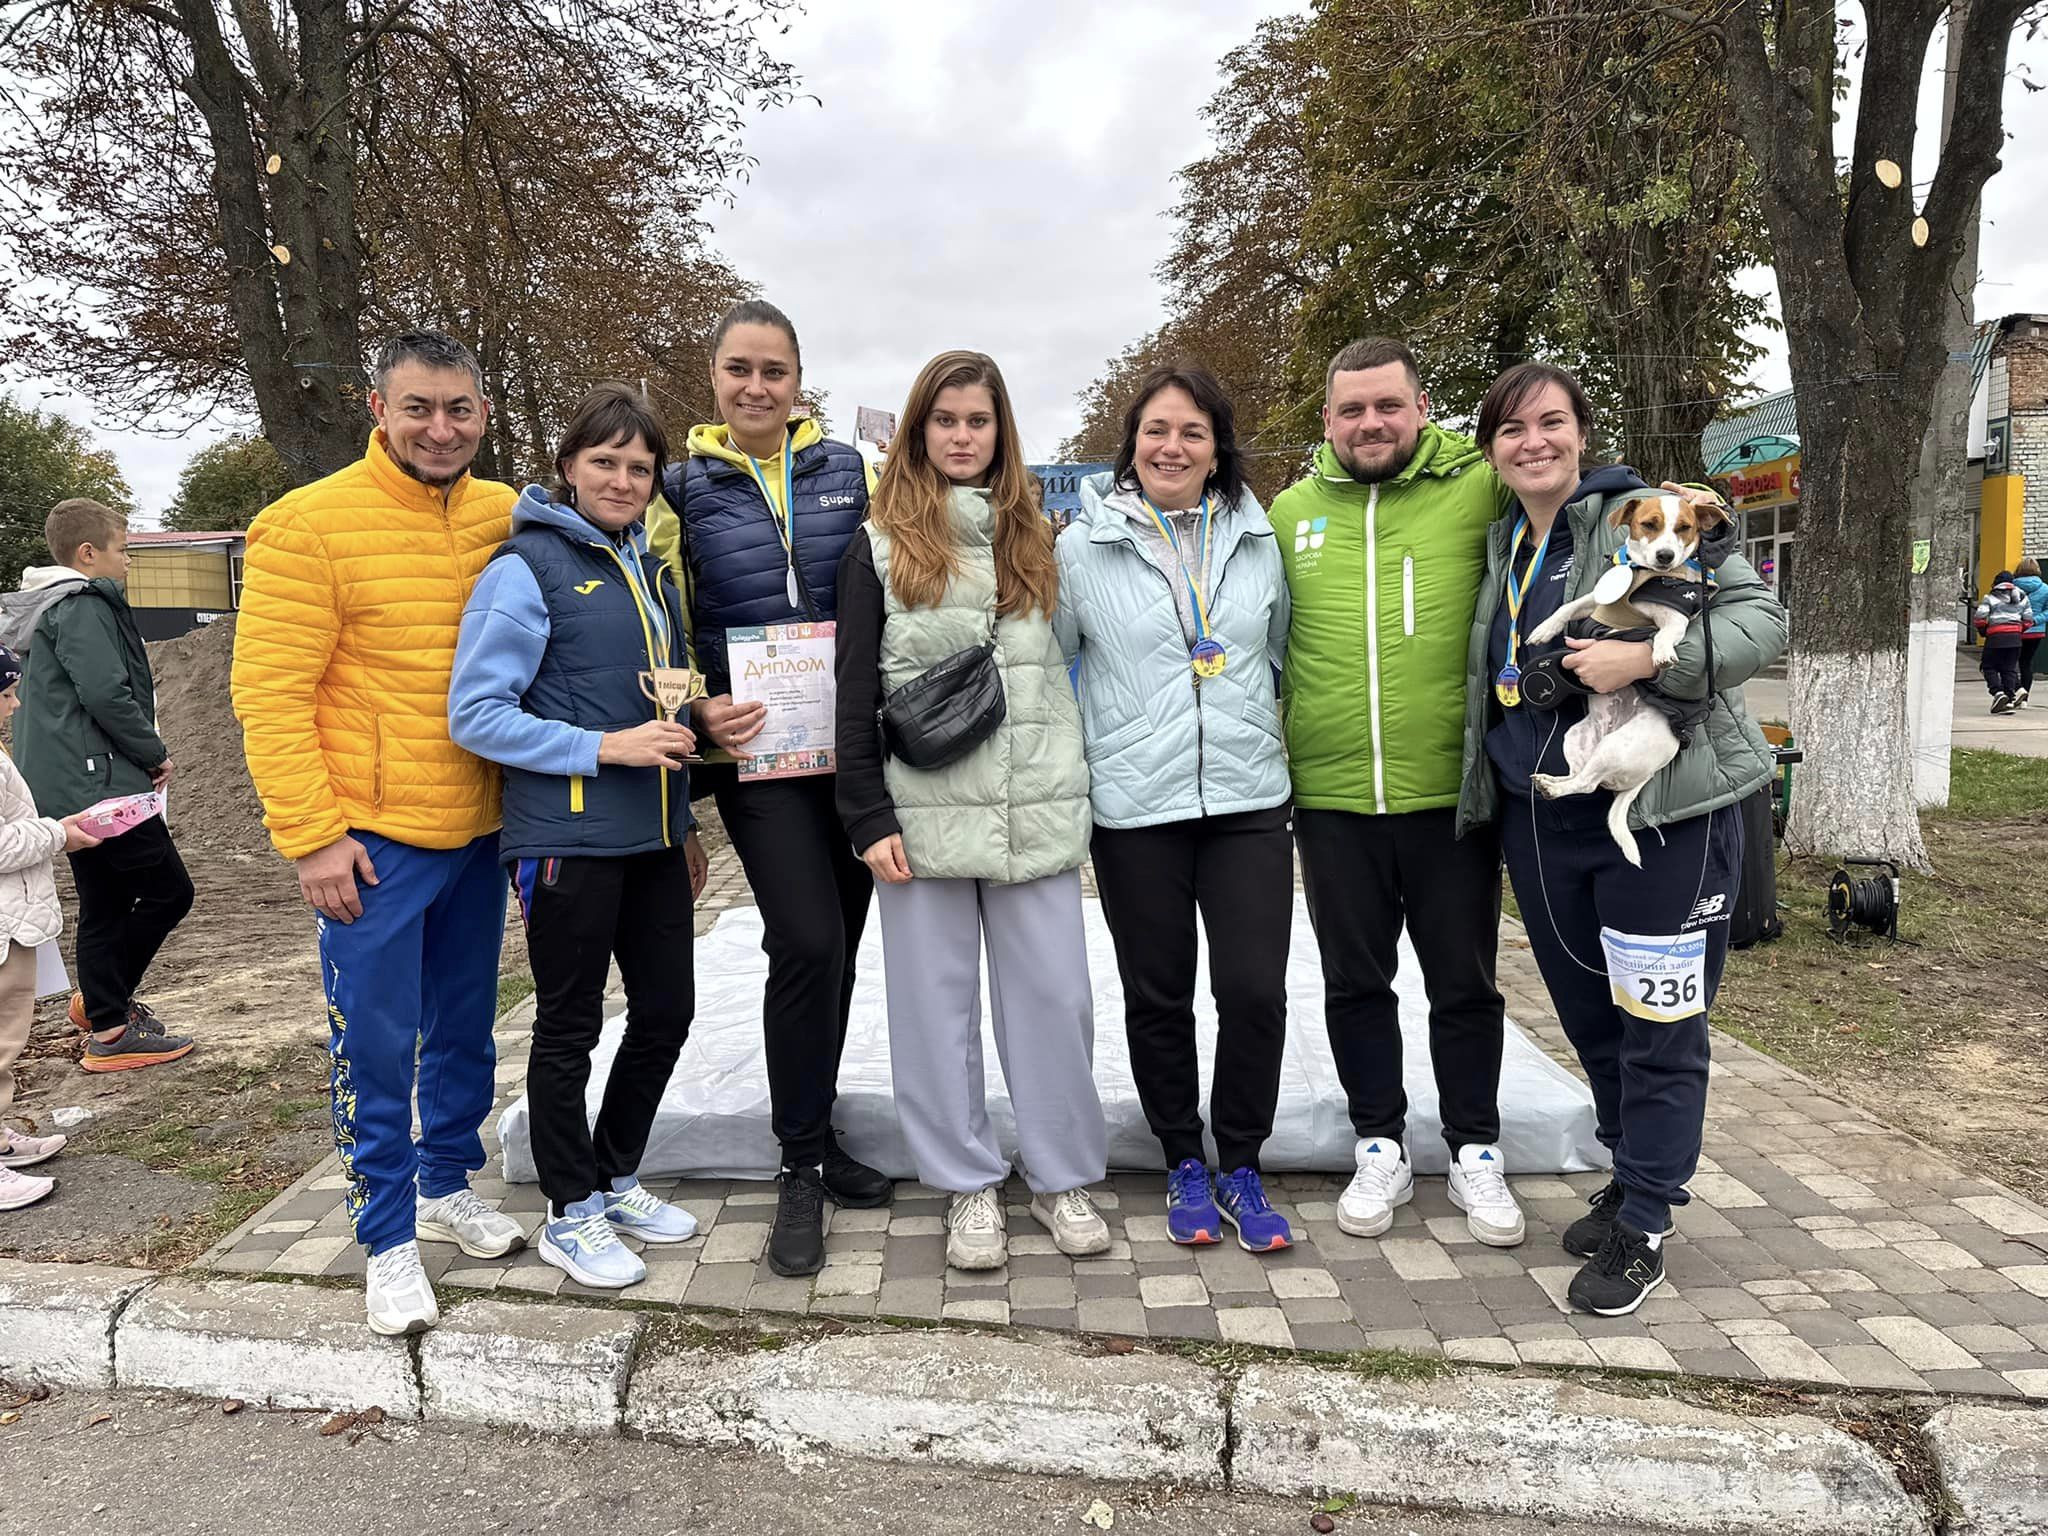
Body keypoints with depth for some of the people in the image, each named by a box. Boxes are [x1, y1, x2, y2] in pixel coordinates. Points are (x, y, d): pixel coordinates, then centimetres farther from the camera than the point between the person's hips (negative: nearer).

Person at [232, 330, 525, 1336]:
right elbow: (269, 691, -11)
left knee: (465, 1028, 17)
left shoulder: (506, 519, 5)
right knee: (376, 1045, 3)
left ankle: (447, 1187, 37)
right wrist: (311, 835, -15)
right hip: (373, 837, -5)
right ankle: (389, 1240, 19)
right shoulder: (309, 524, -9)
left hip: (477, 829, 5)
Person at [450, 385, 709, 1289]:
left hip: (652, 838, 7)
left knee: (667, 1011, 13)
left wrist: (685, 823, 20)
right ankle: (571, 1213, 23)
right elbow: (474, 714, -13)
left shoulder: (650, 570, 13)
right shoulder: (526, 569, -9)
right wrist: (604, 747, -19)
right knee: (569, 1028, 6)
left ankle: (615, 1178, 33)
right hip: (568, 837, -7)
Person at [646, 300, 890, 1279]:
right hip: (756, 752, -3)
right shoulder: (682, 489, 4)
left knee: (836, 944, 9)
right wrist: (700, 710, -11)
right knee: (807, 942, -15)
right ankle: (801, 1169, 3)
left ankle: (815, 1135, 28)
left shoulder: (845, 471, 8)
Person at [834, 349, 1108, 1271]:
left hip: (1036, 813, 2)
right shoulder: (880, 547, 4)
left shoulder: (1037, 540, 11)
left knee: (1054, 996, 5)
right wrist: (868, 816, -7)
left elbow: (1069, 668, 14)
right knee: (935, 1002, 5)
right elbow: (855, 692, 0)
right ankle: (968, 1185, 21)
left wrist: (1078, 793, 6)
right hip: (924, 813, -1)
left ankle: (1062, 1177, 22)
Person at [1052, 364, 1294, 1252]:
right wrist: (1099, 742, 1)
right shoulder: (1084, 546, -1)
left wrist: (1248, 726, 14)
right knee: (1158, 995, 9)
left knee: (1255, 990, -2)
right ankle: (1183, 1164, 29)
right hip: (1134, 809, -1)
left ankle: (1240, 1168, 20)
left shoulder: (1258, 538, 6)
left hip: (1248, 797, 2)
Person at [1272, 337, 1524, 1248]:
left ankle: (1475, 1153, 29)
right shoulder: (1290, 512, 7)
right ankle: (1380, 1149, 30)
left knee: (1464, 983, 11)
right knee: (1355, 982, 13)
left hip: (1451, 793, -2)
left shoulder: (1480, 489, -3)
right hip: (1331, 797, 2)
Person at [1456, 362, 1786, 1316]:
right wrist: (1487, 790, 13)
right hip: (1537, 817, 7)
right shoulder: (1500, 546, 13)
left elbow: (1761, 618, -12)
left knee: (1658, 1023, 0)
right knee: (1587, 1014, 16)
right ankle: (1633, 1176, 35)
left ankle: (1642, 1228, 14)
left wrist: (1644, 656, -26)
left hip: (1661, 813, -6)